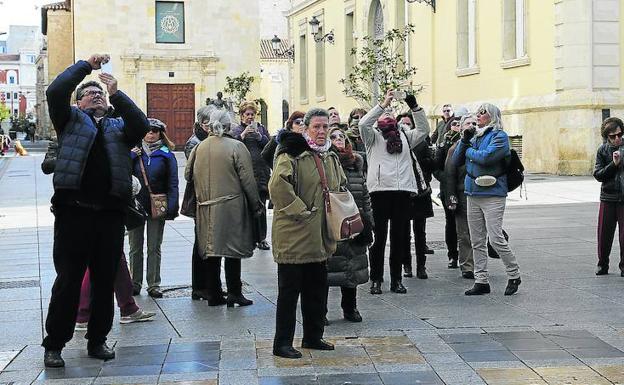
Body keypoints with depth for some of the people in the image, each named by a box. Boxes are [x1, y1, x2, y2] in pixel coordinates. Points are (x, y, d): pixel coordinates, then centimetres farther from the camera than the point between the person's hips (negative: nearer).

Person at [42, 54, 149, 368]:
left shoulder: (118, 126, 19)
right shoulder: (71, 120, 13)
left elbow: (141, 126, -1)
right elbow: (55, 92, -4)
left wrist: (117, 94, -8)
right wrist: (86, 65, -1)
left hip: (110, 215, 3)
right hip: (74, 212, -3)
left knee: (105, 281, 9)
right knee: (68, 281, -1)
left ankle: (97, 340, 20)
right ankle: (54, 345, 7)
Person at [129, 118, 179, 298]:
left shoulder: (166, 155, 1)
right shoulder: (134, 152, 5)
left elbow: (172, 183, -1)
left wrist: (171, 207, -10)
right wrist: (131, 155, -13)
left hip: (157, 207, -1)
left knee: (154, 248, 6)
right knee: (135, 247, 9)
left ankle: (154, 285, 11)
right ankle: (135, 283, 17)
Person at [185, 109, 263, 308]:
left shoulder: (199, 148, 4)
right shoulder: (236, 146, -9)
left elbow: (188, 175, 11)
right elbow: (247, 179, -9)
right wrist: (255, 204, 0)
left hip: (206, 206, 4)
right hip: (231, 207, -4)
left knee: (211, 247, 11)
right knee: (232, 247, 1)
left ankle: (213, 293, 16)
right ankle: (234, 293, 0)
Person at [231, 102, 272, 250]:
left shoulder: (261, 128, 15)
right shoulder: (236, 130, 8)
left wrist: (260, 137, -11)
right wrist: (243, 135, -19)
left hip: (261, 172, 2)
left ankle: (262, 238, 8)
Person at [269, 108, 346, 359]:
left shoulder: (330, 157, 14)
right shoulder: (292, 154, -13)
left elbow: (341, 187, 29)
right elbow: (278, 186, -26)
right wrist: (300, 211, -21)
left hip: (320, 238, 8)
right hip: (294, 236, -8)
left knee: (317, 288, 15)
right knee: (289, 289, -1)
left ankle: (313, 337, 28)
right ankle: (282, 343, 6)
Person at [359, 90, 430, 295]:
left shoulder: (404, 137, 20)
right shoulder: (373, 137, 8)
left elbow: (423, 129, 14)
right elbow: (363, 123, -9)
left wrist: (414, 106, 5)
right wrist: (383, 103, -9)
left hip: (403, 190, 4)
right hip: (380, 190, -4)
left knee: (400, 236, 6)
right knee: (379, 236, -1)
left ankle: (396, 279, 13)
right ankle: (376, 280, 5)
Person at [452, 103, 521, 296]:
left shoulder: (499, 136, -5)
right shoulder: (474, 136, 15)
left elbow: (486, 157, -21)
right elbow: (456, 161, 12)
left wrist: (469, 150, -4)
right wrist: (464, 140, 0)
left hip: (493, 195, -7)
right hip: (473, 194, 7)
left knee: (496, 239, -10)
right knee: (477, 242, 8)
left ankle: (514, 276, 7)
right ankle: (481, 281, 14)